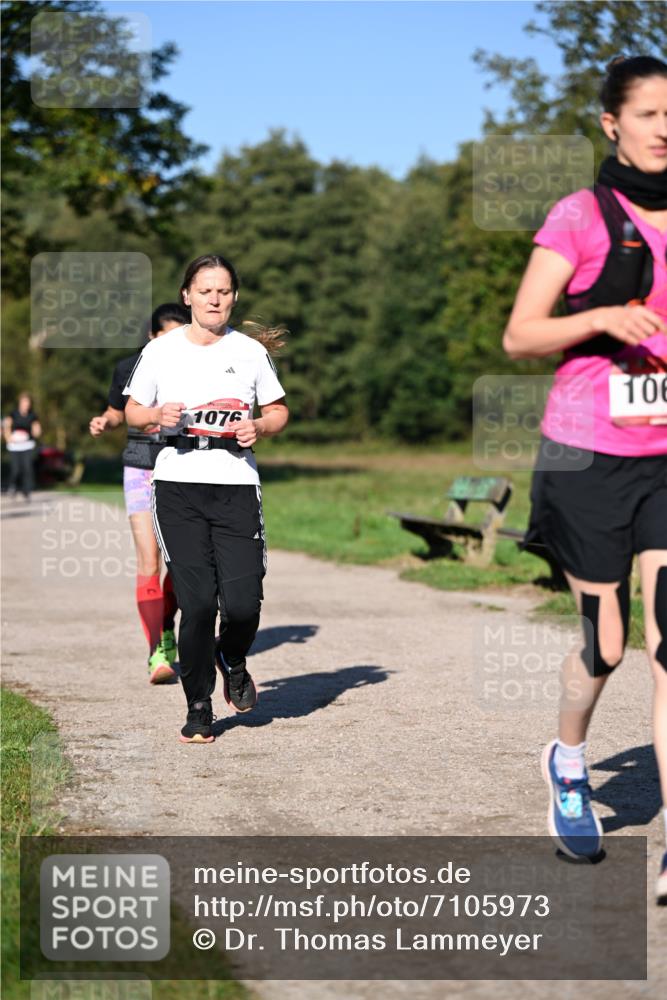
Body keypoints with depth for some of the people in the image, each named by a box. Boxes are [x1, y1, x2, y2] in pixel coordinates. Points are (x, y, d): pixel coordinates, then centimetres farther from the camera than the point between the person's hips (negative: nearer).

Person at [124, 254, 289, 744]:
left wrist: (259, 427, -6)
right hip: (178, 484, 0)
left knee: (243, 601, -9)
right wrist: (159, 415, -6)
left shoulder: (250, 351, 7)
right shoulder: (160, 351, 6)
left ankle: (233, 660, 27)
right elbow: (134, 411, 15)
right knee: (197, 601, -6)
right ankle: (199, 708, 10)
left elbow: (279, 410, 16)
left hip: (236, 484, 1)